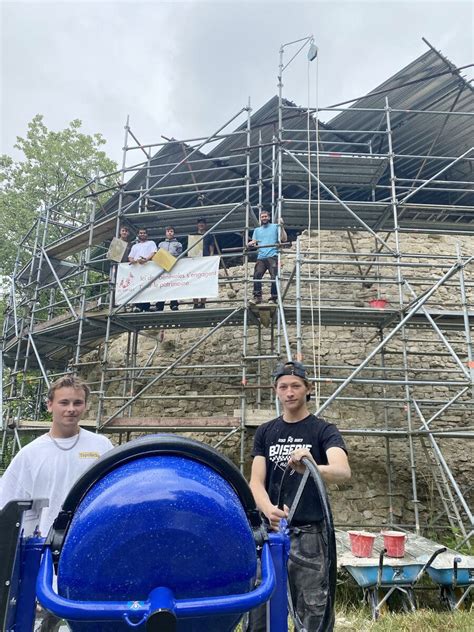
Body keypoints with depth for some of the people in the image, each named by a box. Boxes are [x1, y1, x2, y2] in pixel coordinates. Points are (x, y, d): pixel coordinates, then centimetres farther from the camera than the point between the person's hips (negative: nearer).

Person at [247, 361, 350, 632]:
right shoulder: (265, 432, 7)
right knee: (259, 606, 11)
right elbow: (256, 482, -1)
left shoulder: (324, 430, -4)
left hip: (309, 533, -3)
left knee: (314, 610, 4)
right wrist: (268, 509, -23)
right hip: (269, 530, 3)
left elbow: (343, 471, -22)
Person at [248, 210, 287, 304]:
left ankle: (273, 297, -6)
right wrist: (250, 244, -7)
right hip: (261, 257, 3)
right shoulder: (257, 230, 25)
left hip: (272, 256, -3)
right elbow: (253, 241, 16)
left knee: (274, 277, -11)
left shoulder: (275, 227, 14)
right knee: (257, 275, -12)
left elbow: (284, 239, 5)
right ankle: (257, 297, -7)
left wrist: (281, 227, -7)